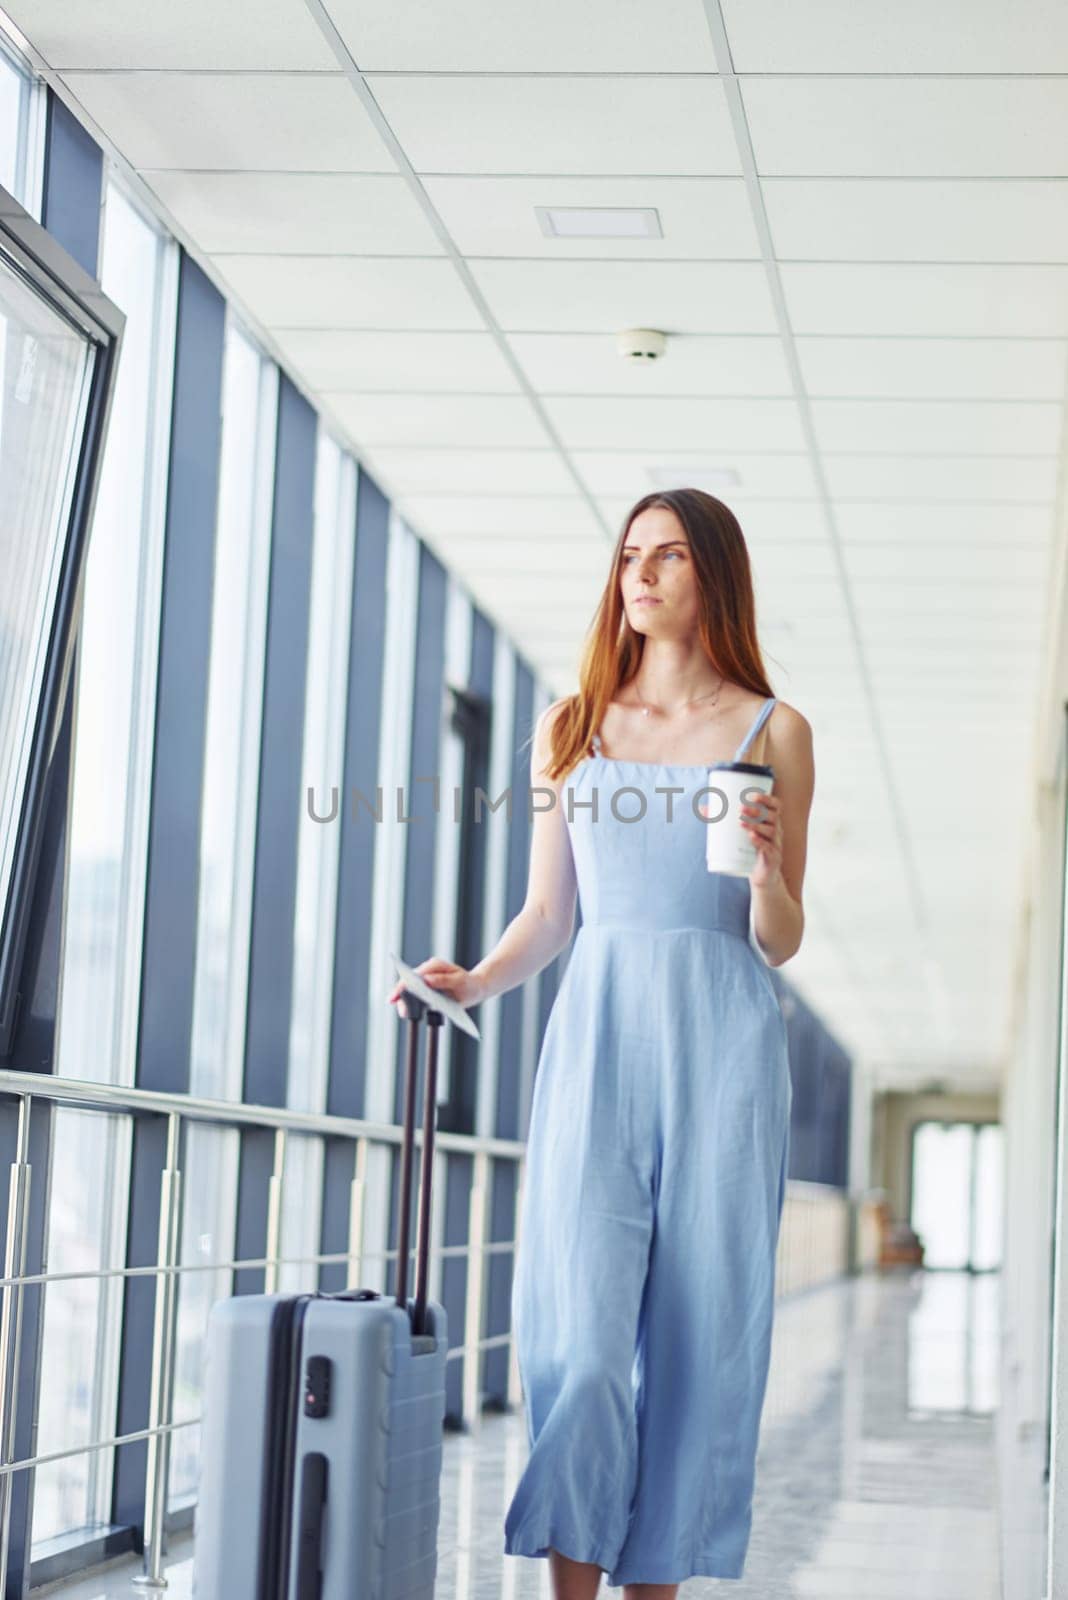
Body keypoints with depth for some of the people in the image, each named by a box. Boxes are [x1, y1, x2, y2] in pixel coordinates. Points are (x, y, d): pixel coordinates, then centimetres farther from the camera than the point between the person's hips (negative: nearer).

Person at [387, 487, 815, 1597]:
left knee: (697, 1327, -2)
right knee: (578, 1317, -9)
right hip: (596, 1034, 1)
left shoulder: (772, 733, 7)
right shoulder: (571, 727, 13)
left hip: (720, 1043, -1)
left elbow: (780, 943, 6)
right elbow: (546, 914, 13)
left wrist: (767, 862, -14)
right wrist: (475, 980, -5)